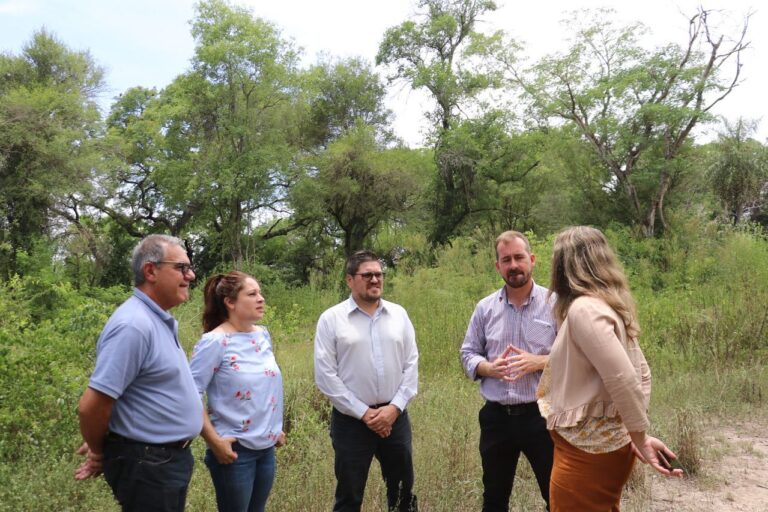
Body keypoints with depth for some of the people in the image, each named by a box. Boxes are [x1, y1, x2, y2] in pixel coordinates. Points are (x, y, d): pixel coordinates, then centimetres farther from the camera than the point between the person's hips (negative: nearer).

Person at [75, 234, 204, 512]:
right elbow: (91, 405, -25)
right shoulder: (134, 325, -24)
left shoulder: (161, 321, 7)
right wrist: (99, 452, -7)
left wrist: (104, 444, 12)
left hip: (170, 456, 9)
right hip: (146, 464, -9)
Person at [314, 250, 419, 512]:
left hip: (395, 417, 3)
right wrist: (363, 413, -12)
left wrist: (395, 407, -8)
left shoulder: (399, 314, 4)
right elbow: (325, 375, -9)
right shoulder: (331, 319, -6)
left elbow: (411, 364, 4)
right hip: (351, 420, -3)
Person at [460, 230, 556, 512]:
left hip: (541, 415, -3)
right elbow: (468, 354, 8)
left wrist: (538, 362, -20)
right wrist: (489, 368, -12)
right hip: (496, 417, 3)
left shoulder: (554, 303, -5)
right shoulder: (485, 308, 4)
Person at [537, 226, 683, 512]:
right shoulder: (610, 306, 8)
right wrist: (636, 438, 11)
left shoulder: (584, 308, -20)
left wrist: (640, 440, -15)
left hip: (587, 450, -9)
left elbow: (624, 381, -26)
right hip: (610, 445, 9)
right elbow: (642, 374, 11)